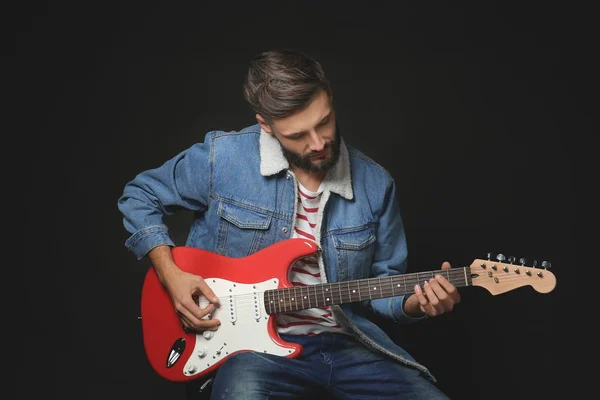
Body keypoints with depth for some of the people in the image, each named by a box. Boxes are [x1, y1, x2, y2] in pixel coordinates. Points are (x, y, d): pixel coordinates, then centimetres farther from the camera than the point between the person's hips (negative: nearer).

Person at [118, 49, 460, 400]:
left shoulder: (375, 183, -1)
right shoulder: (221, 157, -9)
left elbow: (382, 281, 10)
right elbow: (139, 197, 6)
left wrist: (416, 301, -12)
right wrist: (171, 274, -6)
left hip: (347, 341, 3)